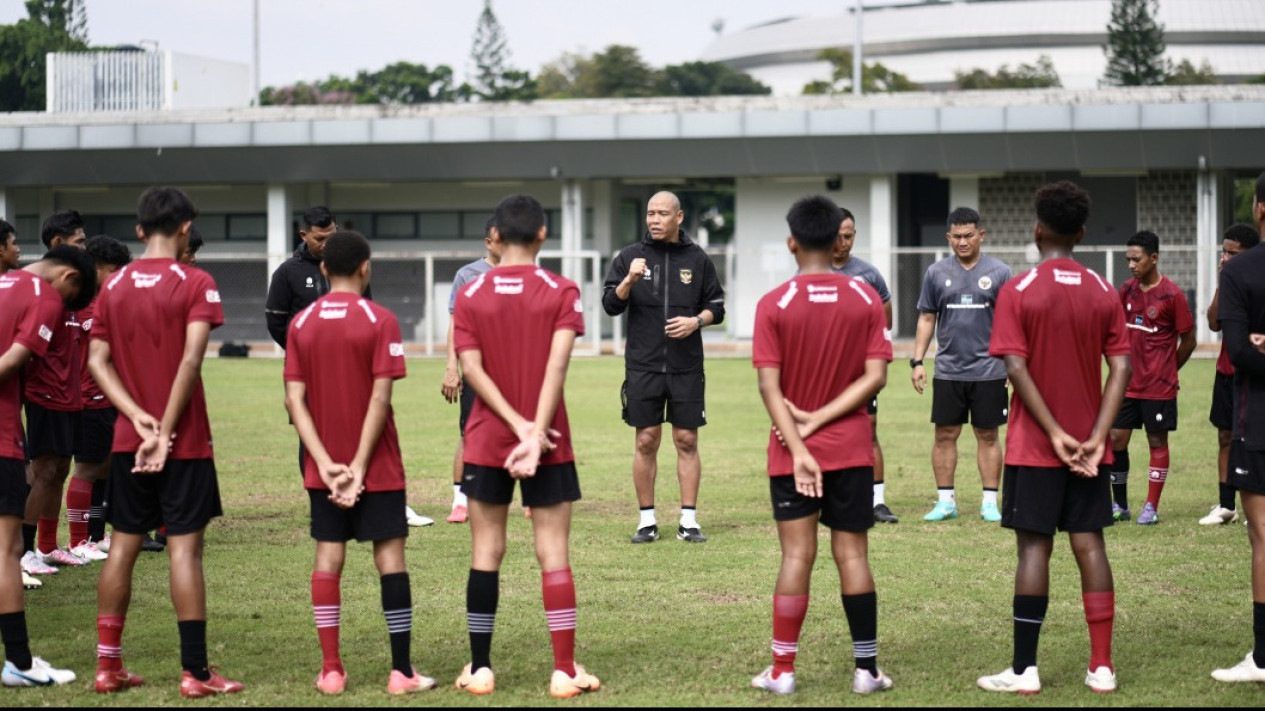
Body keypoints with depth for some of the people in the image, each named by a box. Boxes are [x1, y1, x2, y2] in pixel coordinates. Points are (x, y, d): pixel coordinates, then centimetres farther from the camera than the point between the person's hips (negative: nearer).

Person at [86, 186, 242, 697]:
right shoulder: (195, 284, -8)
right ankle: (195, 672, -3)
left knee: (122, 545, 11)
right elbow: (190, 360, -17)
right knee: (184, 547, -3)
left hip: (127, 440, 5)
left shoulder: (113, 285, 7)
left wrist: (138, 417, -6)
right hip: (184, 441, -5)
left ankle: (108, 666, 14)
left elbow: (97, 360, 1)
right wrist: (164, 431, -15)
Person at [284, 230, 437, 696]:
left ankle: (331, 671, 6)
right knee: (390, 556, 1)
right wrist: (359, 466, -12)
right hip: (376, 465, -3)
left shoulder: (301, 323, 3)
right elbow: (380, 399, -14)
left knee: (328, 560, 7)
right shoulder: (379, 320, -8)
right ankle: (401, 671, -1)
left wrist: (325, 462, -7)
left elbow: (294, 400, -3)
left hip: (324, 467, 3)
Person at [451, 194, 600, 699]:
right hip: (548, 442, -1)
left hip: (487, 442, 1)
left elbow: (472, 369, -7)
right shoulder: (562, 292, -3)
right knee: (553, 553, 1)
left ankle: (480, 669, 9)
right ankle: (565, 671, 0)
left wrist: (519, 424, -11)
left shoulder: (470, 296, 2)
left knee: (486, 553, 8)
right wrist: (534, 434, -17)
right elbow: (556, 366, -14)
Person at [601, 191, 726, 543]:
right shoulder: (630, 256, 4)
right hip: (643, 365, 0)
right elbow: (611, 305, -1)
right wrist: (629, 280, -18)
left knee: (687, 441, 2)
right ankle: (647, 520, 10)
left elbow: (716, 306, 10)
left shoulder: (697, 259, 6)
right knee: (646, 441, 2)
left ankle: (689, 520, 7)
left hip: (687, 366, 0)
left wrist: (696, 321, -9)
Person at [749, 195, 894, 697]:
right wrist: (822, 418, -8)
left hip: (793, 452, -1)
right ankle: (866, 670, 7)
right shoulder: (866, 299, -1)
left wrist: (799, 446, -13)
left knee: (797, 556, 1)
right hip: (850, 449, 1)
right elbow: (875, 377, -7)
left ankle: (782, 672, 5)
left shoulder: (774, 305, -6)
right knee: (852, 554, 6)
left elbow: (770, 386, -12)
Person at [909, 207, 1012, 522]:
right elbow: (926, 319, 9)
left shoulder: (999, 273, 1)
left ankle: (989, 502, 9)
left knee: (987, 436, 4)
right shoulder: (936, 273, 5)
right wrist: (917, 361, 2)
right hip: (948, 370, 2)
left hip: (988, 370, -2)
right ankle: (945, 501, 11)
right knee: (945, 435, 4)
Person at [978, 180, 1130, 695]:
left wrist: (1056, 434, -13)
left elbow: (1017, 369, -15)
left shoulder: (1017, 292, -7)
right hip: (1088, 446, 3)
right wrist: (1096, 436, -7)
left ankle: (1024, 670, 1)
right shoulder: (1103, 294, 3)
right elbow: (1121, 368, -3)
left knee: (1034, 547, -1)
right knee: (1090, 546, 6)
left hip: (1036, 446, -3)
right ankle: (1102, 667, 6)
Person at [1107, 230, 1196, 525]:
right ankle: (1120, 506, 14)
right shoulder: (1127, 290, 5)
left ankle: (1152, 507, 10)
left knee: (1157, 441, 4)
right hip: (1128, 384, 5)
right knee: (1116, 440, 3)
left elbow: (1188, 340, -3)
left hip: (1159, 386, -5)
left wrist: (1168, 370, 6)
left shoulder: (1172, 294, -10)